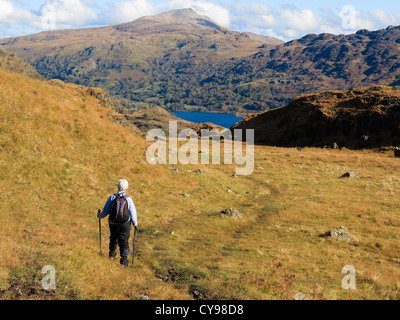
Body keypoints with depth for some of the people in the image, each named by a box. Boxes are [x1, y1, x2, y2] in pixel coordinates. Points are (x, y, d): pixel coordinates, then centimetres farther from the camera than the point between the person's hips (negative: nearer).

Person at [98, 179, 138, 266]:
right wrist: (135, 223, 7)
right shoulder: (128, 199, -14)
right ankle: (124, 258, 3)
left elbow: (106, 211, -4)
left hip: (113, 223, 2)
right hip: (125, 224, -2)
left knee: (113, 237, 26)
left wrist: (100, 216, 16)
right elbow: (133, 212, -10)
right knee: (124, 240, 7)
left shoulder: (112, 197, -11)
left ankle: (112, 253, 41)